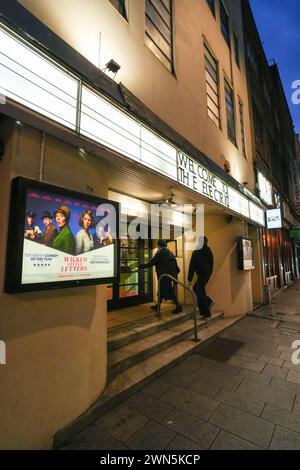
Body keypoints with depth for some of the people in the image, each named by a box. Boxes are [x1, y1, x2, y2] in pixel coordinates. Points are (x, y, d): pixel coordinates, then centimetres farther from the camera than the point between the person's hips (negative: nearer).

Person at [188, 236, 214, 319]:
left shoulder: (196, 253, -14)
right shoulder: (209, 252, 6)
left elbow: (192, 266, -13)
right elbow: (211, 265, 14)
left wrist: (190, 279, -10)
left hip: (201, 275, -7)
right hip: (208, 274, 7)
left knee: (200, 294, 4)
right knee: (195, 288, 24)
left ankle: (206, 313, 9)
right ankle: (209, 301, 20)